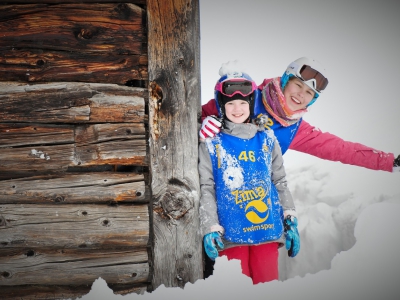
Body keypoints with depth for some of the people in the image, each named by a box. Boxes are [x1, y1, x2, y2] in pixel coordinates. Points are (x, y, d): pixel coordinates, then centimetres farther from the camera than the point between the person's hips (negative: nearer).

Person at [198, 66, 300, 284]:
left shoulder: (267, 140, 10)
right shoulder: (211, 144, 3)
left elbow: (280, 183, 13)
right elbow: (206, 190, 1)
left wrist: (290, 221, 7)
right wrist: (210, 229, -8)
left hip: (267, 230, 2)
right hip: (231, 234, -2)